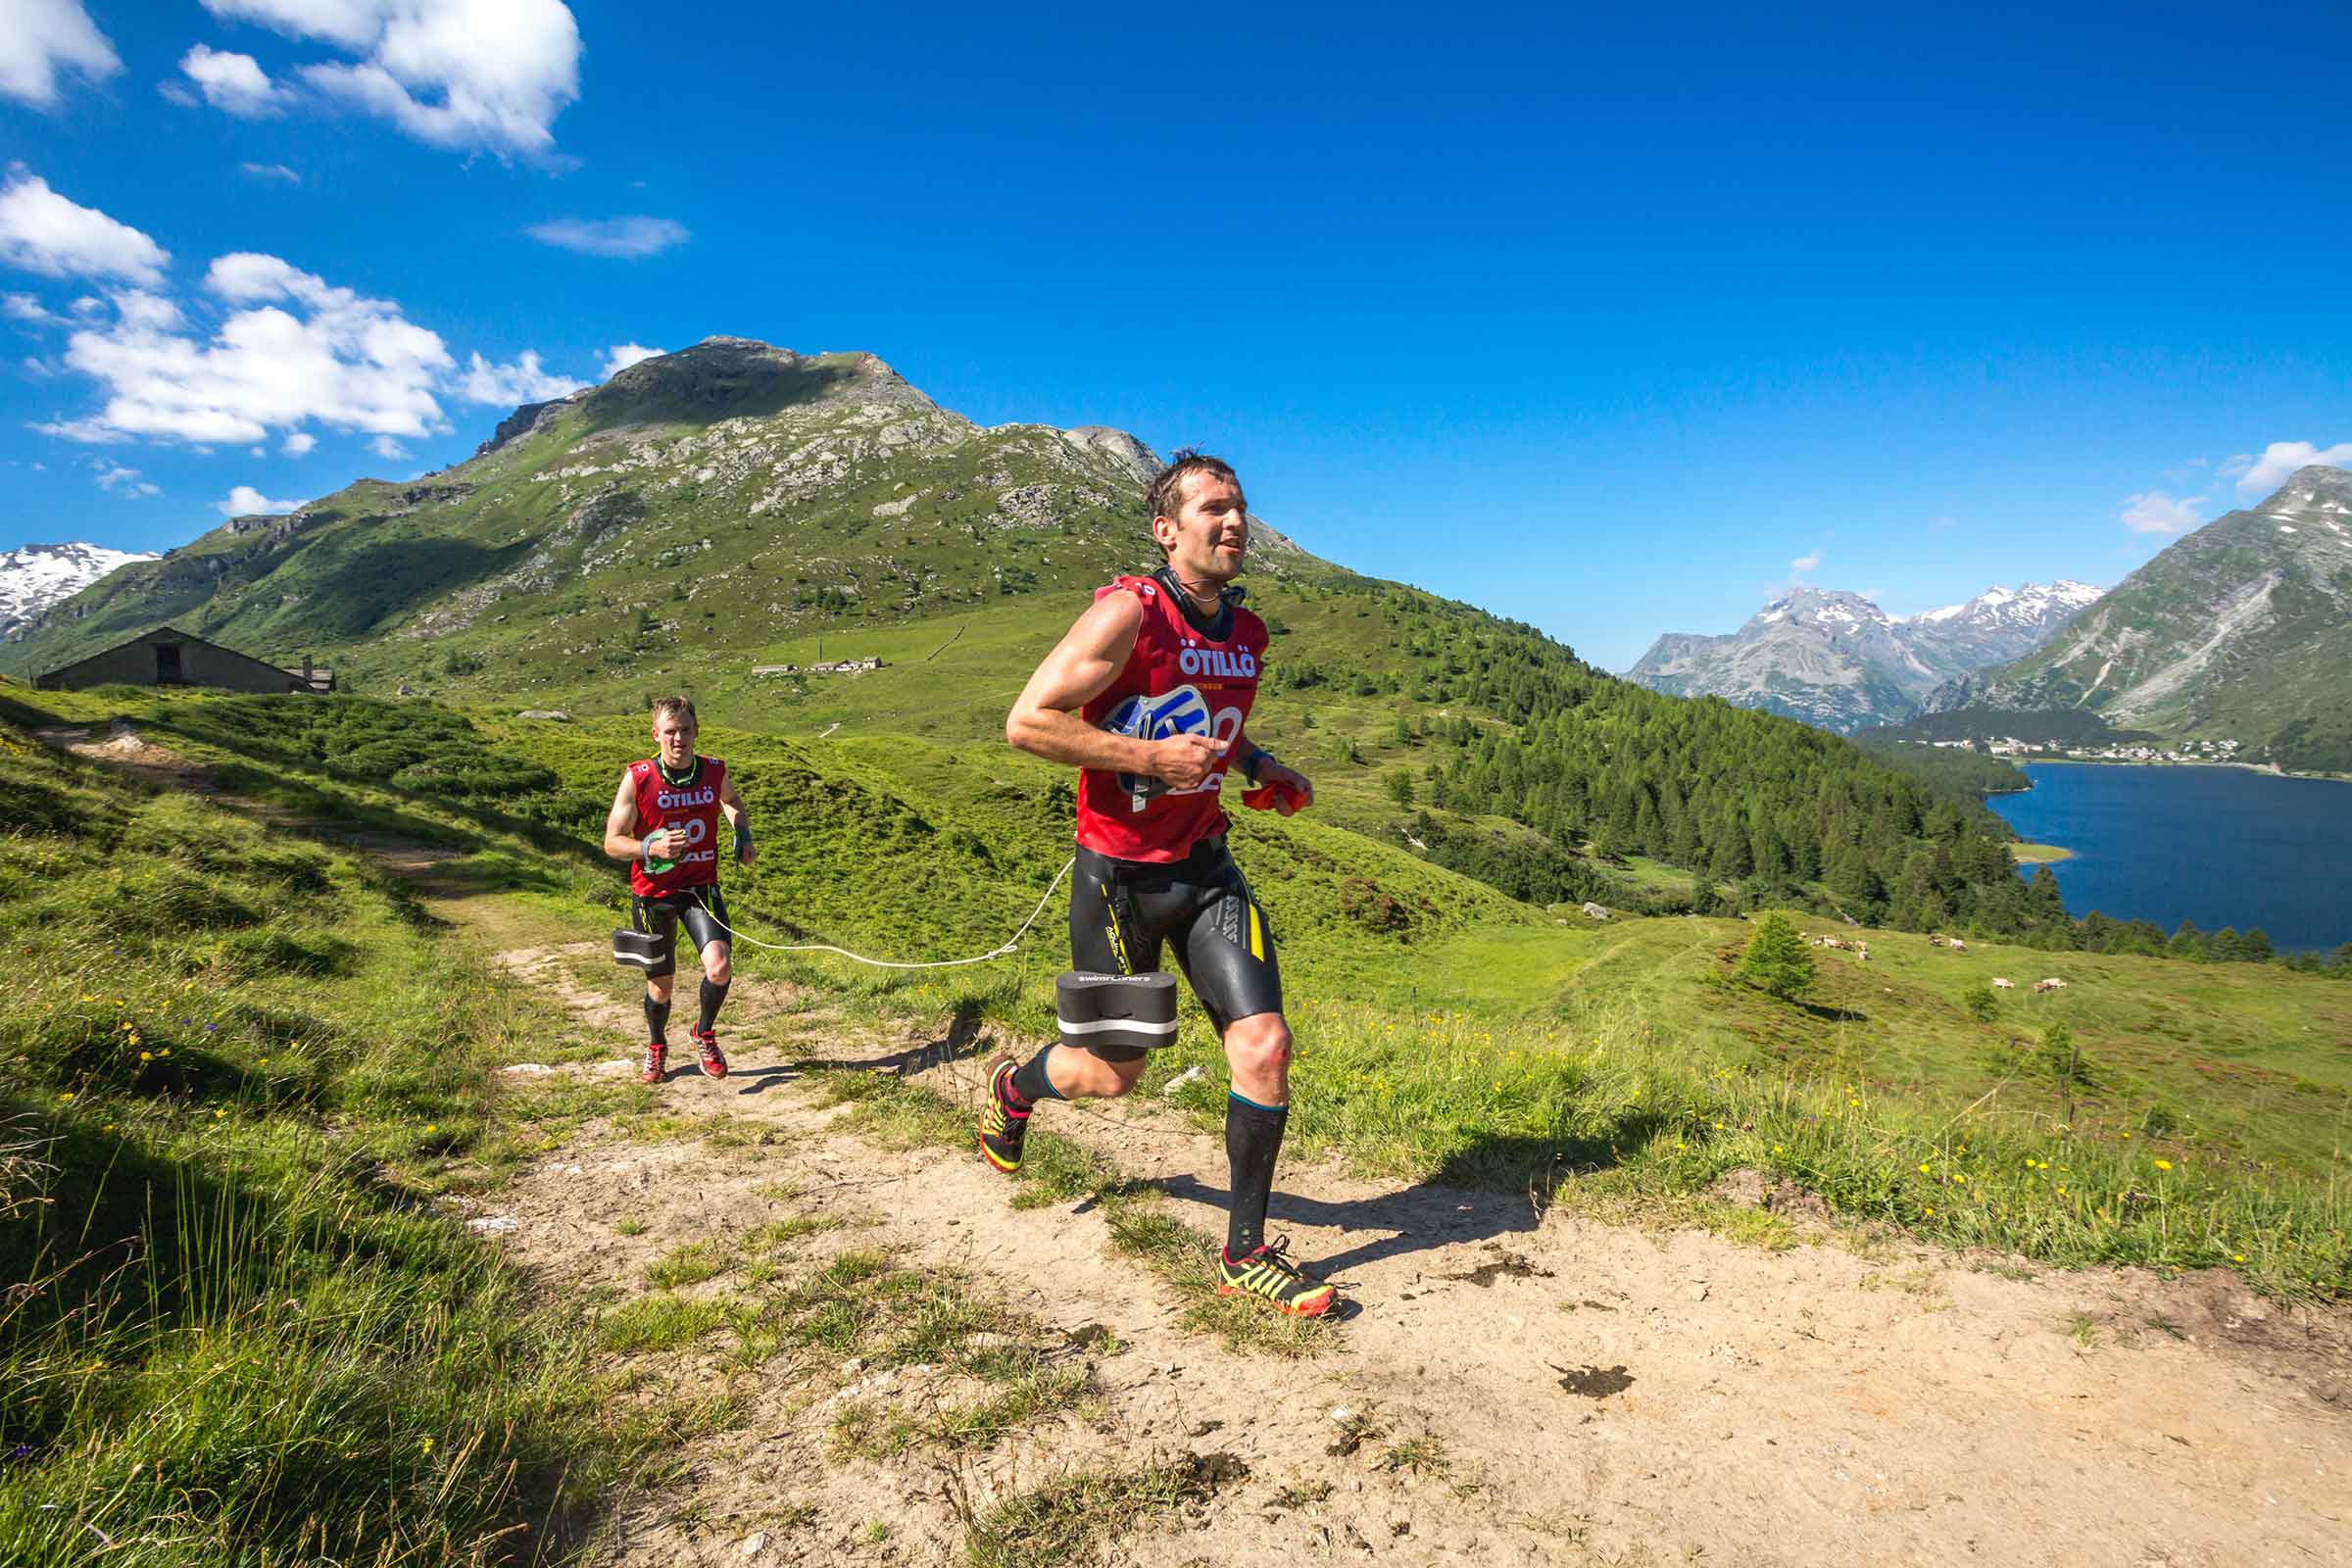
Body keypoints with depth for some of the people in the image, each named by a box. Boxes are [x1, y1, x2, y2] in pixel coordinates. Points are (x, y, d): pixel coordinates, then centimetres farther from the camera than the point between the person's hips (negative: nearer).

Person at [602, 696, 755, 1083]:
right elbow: (612, 842, -10)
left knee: (719, 968, -19)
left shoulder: (714, 771, -6)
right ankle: (656, 1048, 43)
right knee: (661, 984, 12)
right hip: (653, 893, -1)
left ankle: (705, 1035, 11)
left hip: (702, 887, 1)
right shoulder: (637, 778, -14)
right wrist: (652, 848, -29)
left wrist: (743, 836, 2)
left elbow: (731, 801, 19)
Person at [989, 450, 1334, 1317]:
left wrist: (1258, 765, 5)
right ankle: (1013, 1087, 44)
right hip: (1119, 875, -5)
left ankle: (1245, 1251, 11)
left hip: (1206, 866, 6)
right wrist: (1150, 757, -26)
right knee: (1114, 1073, 8)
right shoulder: (1129, 611, -18)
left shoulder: (1247, 632, 5)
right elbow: (1027, 722, -21)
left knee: (1265, 1043, -7)